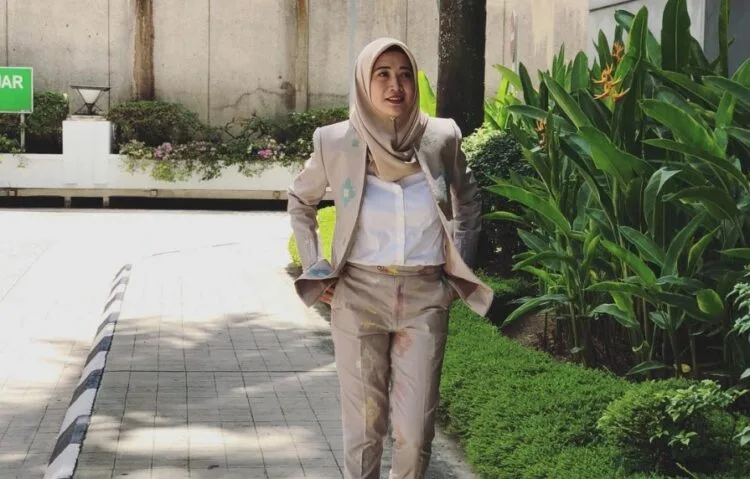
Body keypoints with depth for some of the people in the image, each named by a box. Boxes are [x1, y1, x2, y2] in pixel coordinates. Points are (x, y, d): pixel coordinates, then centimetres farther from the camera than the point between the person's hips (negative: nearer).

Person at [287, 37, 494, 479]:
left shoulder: (442, 138, -2)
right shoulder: (336, 142, -4)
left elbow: (469, 200, 17)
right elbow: (300, 202, 14)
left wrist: (460, 265, 9)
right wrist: (315, 268, 5)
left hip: (425, 297, 1)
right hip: (359, 295, 0)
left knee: (416, 429, -1)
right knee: (364, 424, 3)